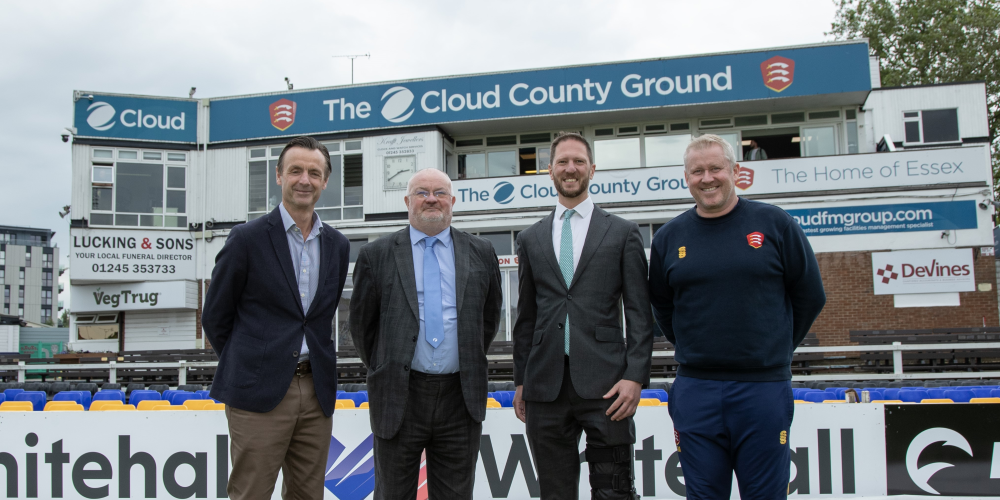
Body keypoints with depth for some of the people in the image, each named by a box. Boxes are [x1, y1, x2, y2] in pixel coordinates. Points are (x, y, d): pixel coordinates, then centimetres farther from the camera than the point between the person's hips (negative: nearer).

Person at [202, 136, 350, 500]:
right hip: (259, 393, -4)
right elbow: (215, 317, 2)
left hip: (317, 391, 5)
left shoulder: (337, 245, 10)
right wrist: (245, 367, 8)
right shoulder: (247, 238, -4)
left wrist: (315, 365, 13)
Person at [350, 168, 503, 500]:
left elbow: (490, 316, 16)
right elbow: (362, 323, 8)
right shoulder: (376, 255, 1)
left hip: (461, 397, 1)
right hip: (399, 398, -1)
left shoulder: (481, 253, 6)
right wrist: (381, 369, 9)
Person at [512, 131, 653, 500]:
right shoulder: (530, 238, 14)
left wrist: (635, 376, -8)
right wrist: (521, 381, 12)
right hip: (546, 386, 3)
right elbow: (526, 315, 15)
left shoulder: (623, 232, 6)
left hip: (604, 384, -2)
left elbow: (639, 313, 2)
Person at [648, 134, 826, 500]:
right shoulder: (669, 238, 6)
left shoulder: (774, 224, 1)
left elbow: (810, 297, 7)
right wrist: (692, 351, 11)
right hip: (695, 391, 2)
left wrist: (774, 350, 8)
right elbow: (662, 308, 18)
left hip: (764, 388, -2)